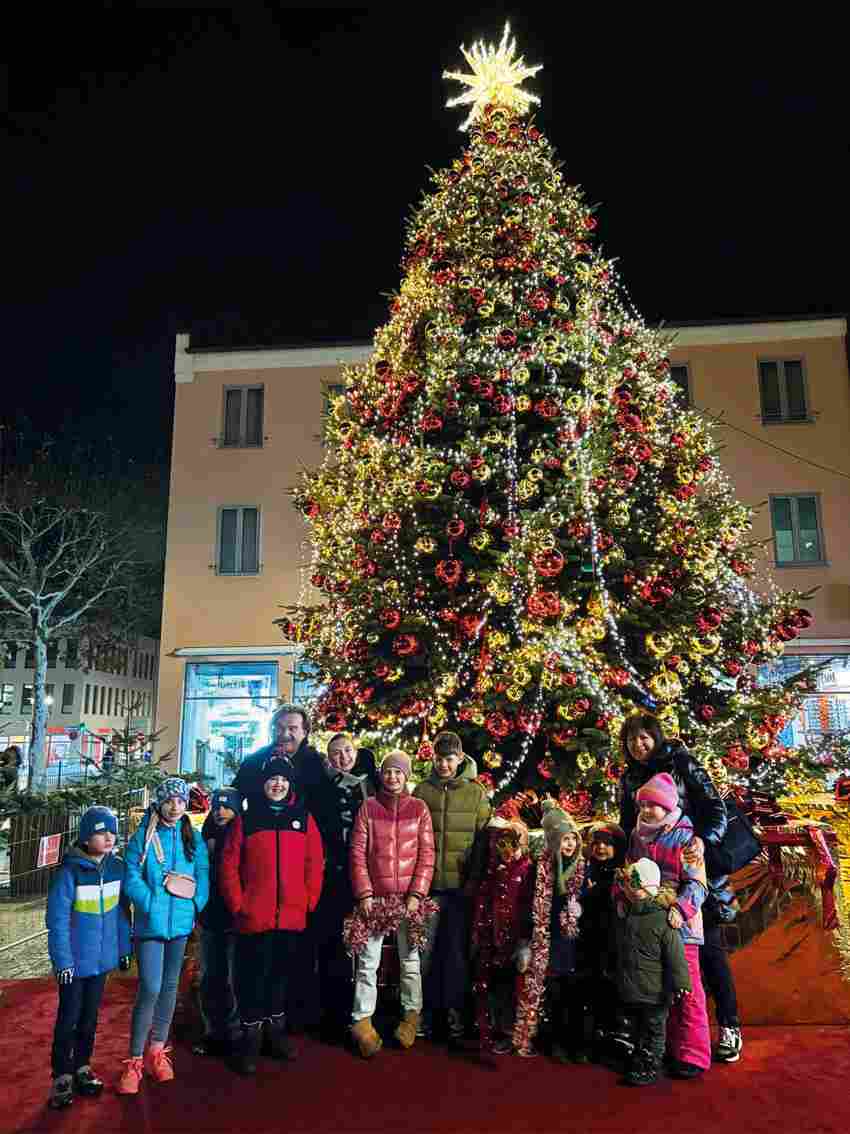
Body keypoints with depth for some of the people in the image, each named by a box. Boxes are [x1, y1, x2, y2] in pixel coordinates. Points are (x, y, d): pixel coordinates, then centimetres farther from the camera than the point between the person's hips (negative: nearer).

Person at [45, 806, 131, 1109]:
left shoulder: (116, 867, -3)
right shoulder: (70, 871, -18)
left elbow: (121, 910, 5)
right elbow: (57, 918, -16)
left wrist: (123, 947, 7)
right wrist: (62, 959, -17)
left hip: (102, 957, 5)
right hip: (75, 959, -5)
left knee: (90, 1015, 16)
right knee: (69, 1017, 6)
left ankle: (81, 1067, 32)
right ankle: (62, 1076, 21)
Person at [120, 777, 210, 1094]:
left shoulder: (194, 838, 5)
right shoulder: (142, 837, -3)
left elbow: (203, 875, 2)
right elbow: (132, 877, -9)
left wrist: (196, 905, -11)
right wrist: (152, 904, -17)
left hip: (181, 922, 3)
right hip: (150, 922, -3)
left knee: (170, 985, 13)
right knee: (150, 988, -8)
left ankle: (157, 1050, 27)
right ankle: (135, 1060, 5)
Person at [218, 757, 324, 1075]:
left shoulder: (304, 817, 5)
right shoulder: (245, 818, 0)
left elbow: (314, 862, 5)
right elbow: (228, 865, -1)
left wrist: (310, 900, -1)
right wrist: (236, 904, -6)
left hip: (292, 915, 2)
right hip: (253, 916, -2)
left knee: (282, 973, 15)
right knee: (252, 975, 5)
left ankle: (276, 1031, 32)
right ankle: (250, 1038, 20)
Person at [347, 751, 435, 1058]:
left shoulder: (419, 808, 2)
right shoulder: (368, 808, 2)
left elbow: (426, 855, -1)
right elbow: (358, 853, 0)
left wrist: (416, 894, -8)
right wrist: (364, 894, -7)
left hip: (409, 897, 0)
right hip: (374, 897, 0)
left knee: (409, 959, 10)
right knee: (368, 961, 0)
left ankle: (411, 1015, 25)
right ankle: (362, 1021, 10)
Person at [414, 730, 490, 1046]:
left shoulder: (476, 792, 2)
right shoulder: (422, 790, 4)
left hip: (462, 884, 0)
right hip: (428, 883, 1)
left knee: (458, 949, 7)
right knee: (427, 948, 5)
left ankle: (455, 1012, 21)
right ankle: (426, 1009, 20)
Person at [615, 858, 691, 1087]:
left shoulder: (662, 918, -17)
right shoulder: (624, 914, -1)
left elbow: (675, 955, -13)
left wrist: (680, 983, -10)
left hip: (654, 990, -5)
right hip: (630, 989, 5)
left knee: (654, 1029, 9)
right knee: (639, 1026, 20)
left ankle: (650, 1068, 21)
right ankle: (639, 1063, 34)